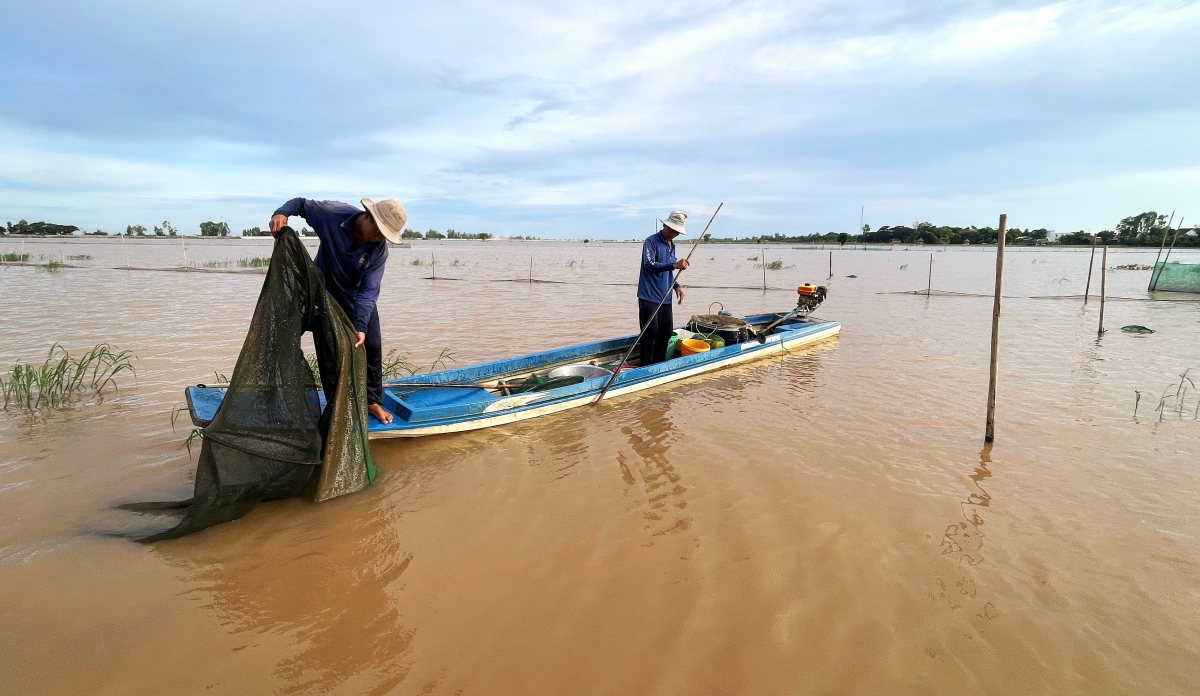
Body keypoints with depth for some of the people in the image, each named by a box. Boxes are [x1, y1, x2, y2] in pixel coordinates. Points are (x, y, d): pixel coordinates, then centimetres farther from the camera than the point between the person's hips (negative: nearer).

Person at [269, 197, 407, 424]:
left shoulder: (379, 250, -25)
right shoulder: (332, 214, -28)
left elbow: (368, 290, -27)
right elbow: (301, 203, -11)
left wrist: (360, 326, -38)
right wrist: (281, 213, -34)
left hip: (360, 300, 1)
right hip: (327, 297, -1)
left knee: (372, 346, 0)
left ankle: (373, 401, 16)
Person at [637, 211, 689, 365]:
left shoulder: (672, 246, 16)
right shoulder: (651, 241, -9)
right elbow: (649, 265, -24)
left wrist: (676, 286, 8)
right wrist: (674, 265, -33)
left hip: (665, 297, 8)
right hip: (649, 296, -8)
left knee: (666, 332, 10)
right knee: (651, 333, -7)